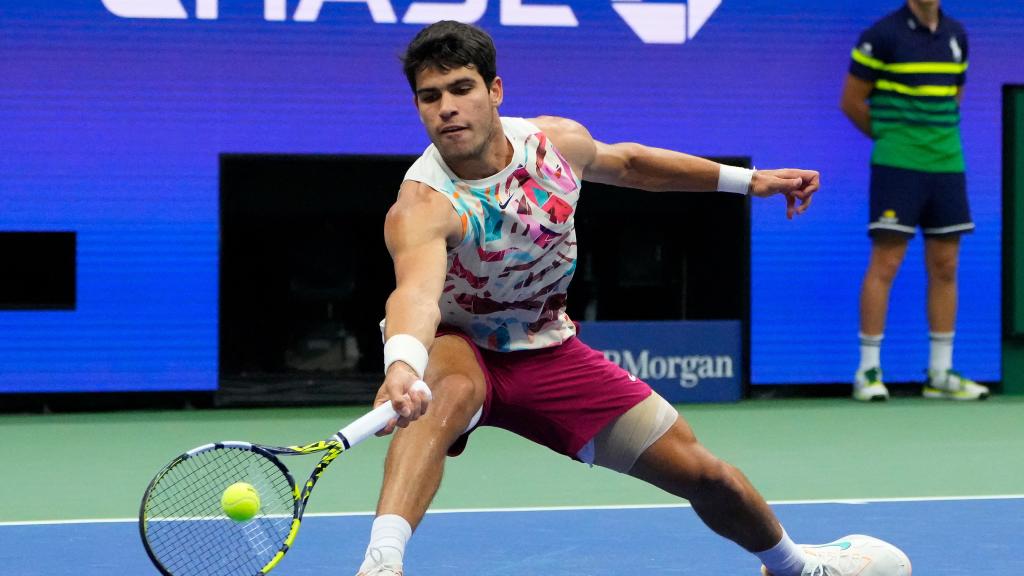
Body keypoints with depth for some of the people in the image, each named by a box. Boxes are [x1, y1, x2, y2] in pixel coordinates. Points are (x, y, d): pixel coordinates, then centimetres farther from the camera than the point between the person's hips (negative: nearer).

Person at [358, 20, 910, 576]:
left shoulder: (558, 141, -13)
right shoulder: (422, 206, -31)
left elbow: (627, 162, 10)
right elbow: (417, 290, -52)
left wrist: (749, 180, 16)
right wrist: (402, 367, -74)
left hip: (548, 350, 5)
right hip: (456, 345, -5)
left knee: (704, 474, 5)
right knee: (450, 393, -43)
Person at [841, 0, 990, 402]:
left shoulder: (956, 36, 11)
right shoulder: (883, 36, -7)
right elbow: (851, 101, -3)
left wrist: (938, 137, 10)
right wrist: (891, 137, 5)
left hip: (947, 165, 6)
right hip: (897, 167, -6)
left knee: (945, 267, 7)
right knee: (885, 264, -7)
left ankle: (940, 373, 13)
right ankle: (868, 371, -2)